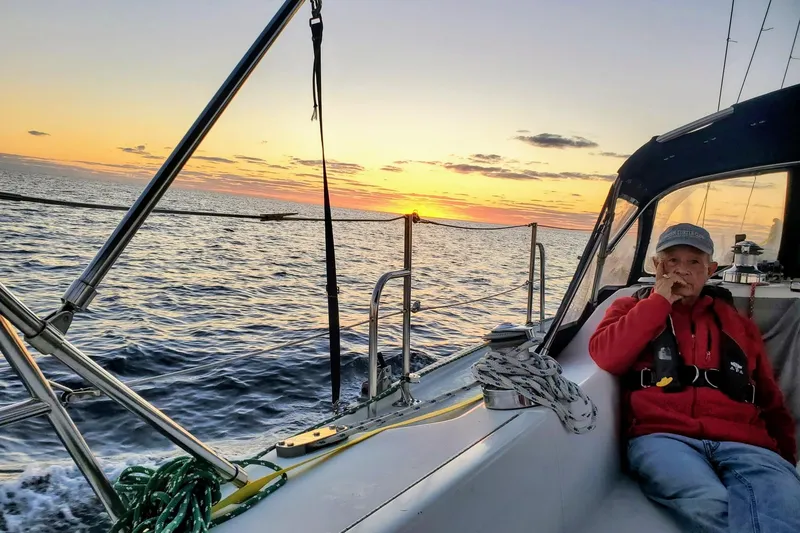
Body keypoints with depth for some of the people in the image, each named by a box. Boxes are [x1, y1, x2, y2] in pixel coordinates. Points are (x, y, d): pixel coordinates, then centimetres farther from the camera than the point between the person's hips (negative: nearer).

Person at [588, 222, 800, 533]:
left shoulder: (738, 324, 26)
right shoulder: (632, 308, 18)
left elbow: (771, 402, 29)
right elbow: (605, 358, -3)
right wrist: (660, 301, 1)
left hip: (743, 444, 3)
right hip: (662, 436, -2)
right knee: (710, 507, -35)